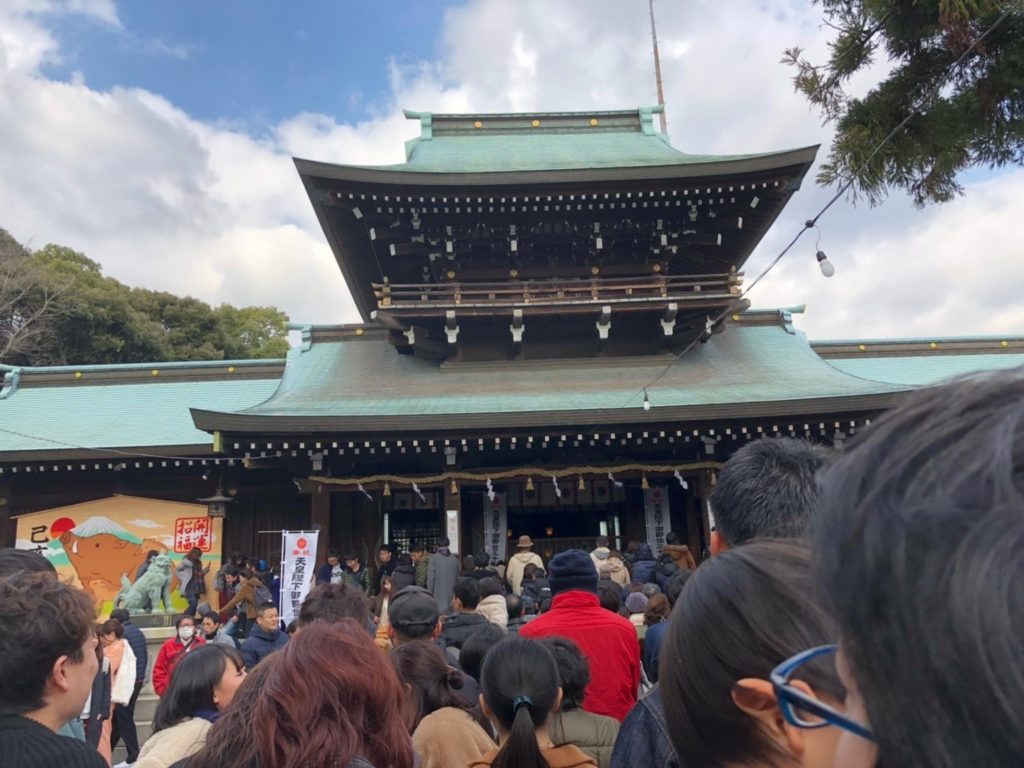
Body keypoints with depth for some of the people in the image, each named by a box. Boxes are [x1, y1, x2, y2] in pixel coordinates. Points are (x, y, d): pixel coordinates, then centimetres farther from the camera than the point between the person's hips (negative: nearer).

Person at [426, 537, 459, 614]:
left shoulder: (434, 558, -7)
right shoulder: (455, 559, 4)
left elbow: (431, 577, -8)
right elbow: (457, 578, 9)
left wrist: (429, 592, 0)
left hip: (438, 594, -4)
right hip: (451, 594, 4)